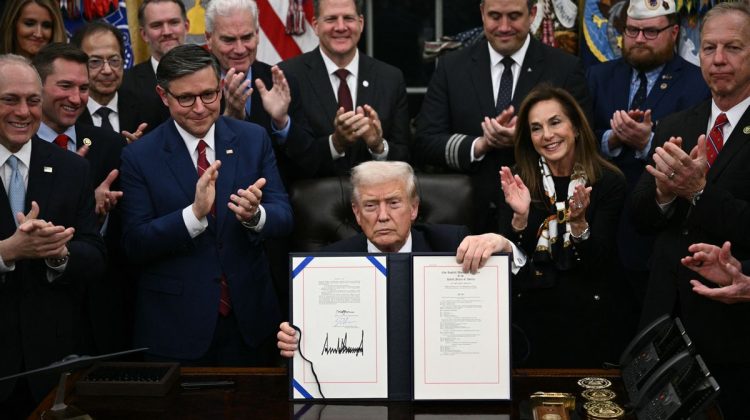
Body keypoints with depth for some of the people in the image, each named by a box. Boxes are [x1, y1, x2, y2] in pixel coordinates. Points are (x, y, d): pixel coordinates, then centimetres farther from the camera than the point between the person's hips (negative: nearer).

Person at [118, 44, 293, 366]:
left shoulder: (253, 139, 0)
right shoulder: (139, 157, -6)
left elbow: (284, 218, -2)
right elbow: (134, 245, -11)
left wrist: (254, 215, -25)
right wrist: (195, 213, -27)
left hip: (249, 319, 2)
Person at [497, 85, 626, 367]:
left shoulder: (609, 182, -2)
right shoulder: (516, 182, 3)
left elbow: (598, 265, -7)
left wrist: (579, 223, -24)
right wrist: (520, 217, -20)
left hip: (587, 315, -1)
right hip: (531, 313, 1)